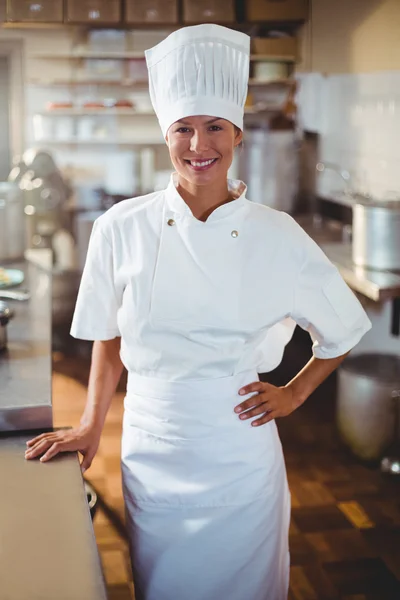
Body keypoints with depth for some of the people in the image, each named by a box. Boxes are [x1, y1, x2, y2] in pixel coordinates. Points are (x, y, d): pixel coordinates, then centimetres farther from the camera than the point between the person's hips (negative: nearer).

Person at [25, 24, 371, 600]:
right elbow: (109, 337, 5)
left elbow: (344, 329, 5)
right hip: (152, 451, 1)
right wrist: (91, 426, 8)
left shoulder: (276, 235, -10)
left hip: (239, 454, -1)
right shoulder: (122, 229, -8)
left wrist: (293, 394, 3)